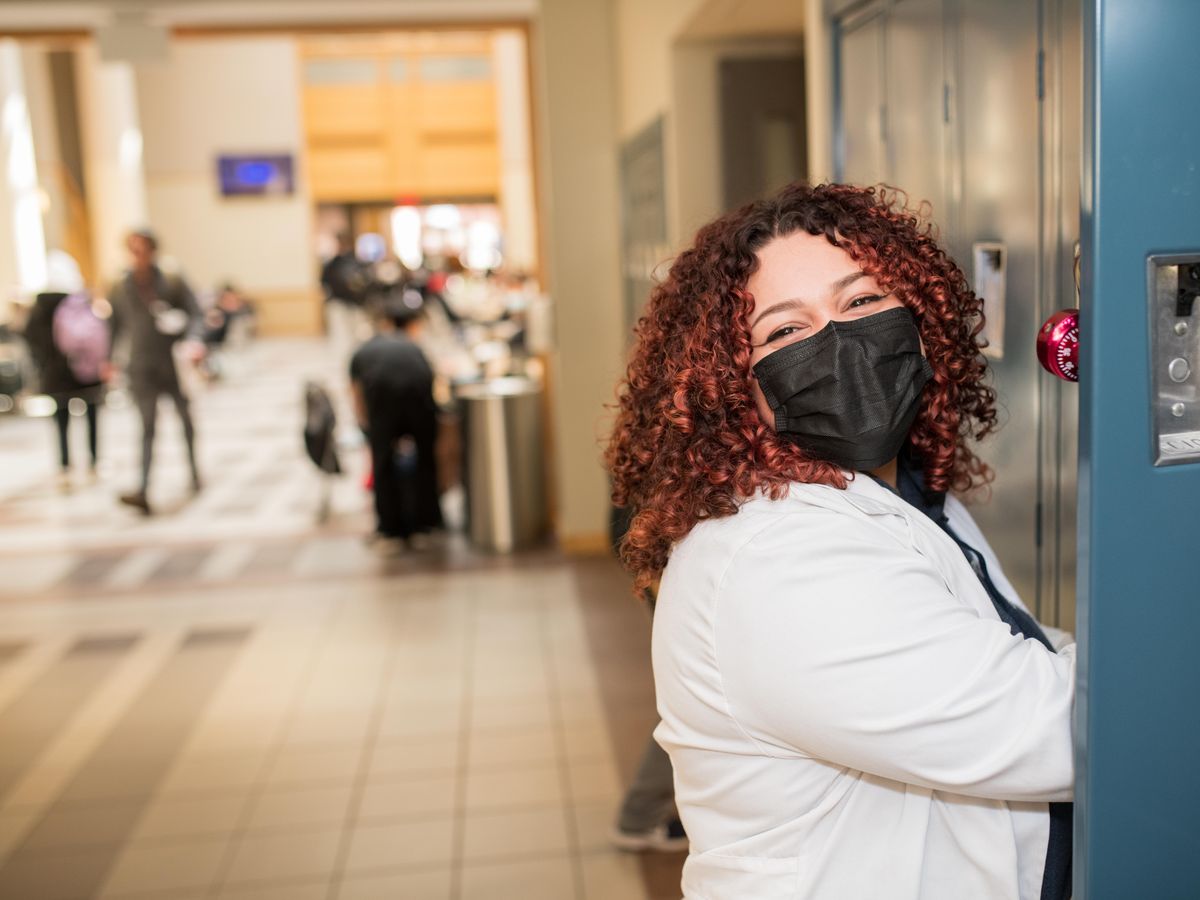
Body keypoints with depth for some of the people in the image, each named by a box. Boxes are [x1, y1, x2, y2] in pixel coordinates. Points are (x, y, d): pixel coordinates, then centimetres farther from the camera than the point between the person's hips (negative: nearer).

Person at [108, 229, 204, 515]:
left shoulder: (174, 284, -4)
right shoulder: (120, 290, 4)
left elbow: (194, 315, -8)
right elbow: (115, 328, 13)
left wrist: (194, 339, -27)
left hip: (176, 365, 0)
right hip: (142, 370, 1)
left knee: (186, 420, 15)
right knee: (147, 427, -8)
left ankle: (194, 472, 36)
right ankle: (143, 490, -19)